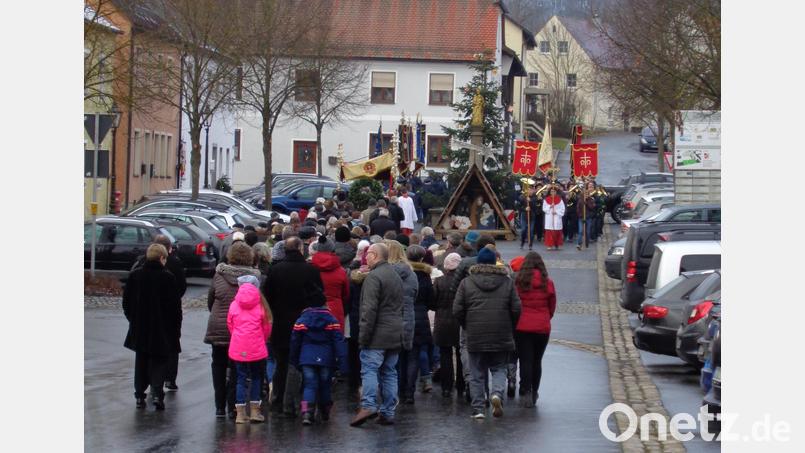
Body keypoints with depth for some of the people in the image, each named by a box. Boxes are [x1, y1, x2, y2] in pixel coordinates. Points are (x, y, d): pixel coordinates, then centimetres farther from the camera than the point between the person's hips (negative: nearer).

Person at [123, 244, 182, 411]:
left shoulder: (135, 276, -2)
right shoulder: (167, 277, -13)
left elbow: (126, 301, 5)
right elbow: (175, 304, -9)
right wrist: (177, 327, 0)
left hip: (139, 328, 3)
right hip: (162, 328, -3)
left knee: (141, 361, 15)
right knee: (159, 361, 6)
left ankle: (140, 395, 14)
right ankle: (157, 393, -11)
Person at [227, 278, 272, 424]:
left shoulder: (234, 305, 1)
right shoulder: (261, 305, -2)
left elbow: (230, 326, 9)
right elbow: (267, 327, 4)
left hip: (238, 350, 1)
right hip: (257, 349, -1)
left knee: (241, 378, 7)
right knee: (256, 377, 12)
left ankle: (240, 413, 3)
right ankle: (254, 411, 10)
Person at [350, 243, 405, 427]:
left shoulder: (374, 277, -11)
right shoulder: (396, 276, 19)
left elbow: (369, 309, -17)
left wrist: (364, 335, -16)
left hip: (378, 335, -8)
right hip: (395, 335, 8)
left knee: (369, 369, -9)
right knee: (389, 372, 9)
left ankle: (368, 405, -22)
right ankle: (388, 412, 9)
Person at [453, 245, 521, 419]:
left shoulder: (466, 283, 0)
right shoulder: (507, 282, 1)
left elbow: (457, 311, -2)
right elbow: (516, 309, -1)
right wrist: (509, 329, 14)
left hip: (475, 337, 0)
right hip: (501, 338, 0)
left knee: (477, 374, 8)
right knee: (499, 369, 13)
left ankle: (478, 408, 6)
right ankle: (497, 393, -14)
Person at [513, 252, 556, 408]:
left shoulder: (518, 281, -7)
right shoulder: (547, 283, -3)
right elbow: (552, 307, 6)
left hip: (522, 326, -2)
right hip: (542, 327, 2)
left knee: (525, 360, 1)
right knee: (537, 360, 13)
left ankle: (526, 391, -11)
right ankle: (534, 392, 21)